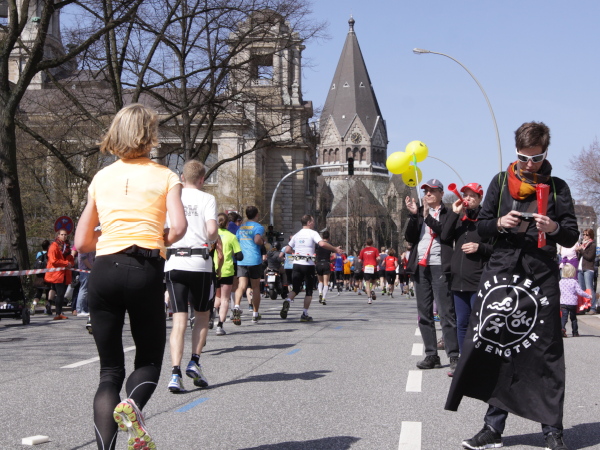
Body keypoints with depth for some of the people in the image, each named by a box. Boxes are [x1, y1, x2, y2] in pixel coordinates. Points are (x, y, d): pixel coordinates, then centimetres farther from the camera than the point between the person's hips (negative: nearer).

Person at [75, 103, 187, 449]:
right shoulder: (165, 176, 8)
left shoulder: (101, 178, 16)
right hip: (145, 270, -2)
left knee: (110, 370, 11)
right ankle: (133, 405, -18)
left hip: (103, 270, 3)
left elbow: (82, 242, 18)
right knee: (149, 359, 14)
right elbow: (178, 227, -8)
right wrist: (160, 242, 12)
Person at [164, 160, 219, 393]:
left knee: (179, 319, 1)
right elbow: (212, 230, -14)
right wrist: (211, 240, 7)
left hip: (173, 262, 2)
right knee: (202, 315, 17)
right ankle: (194, 362, 6)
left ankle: (175, 373, -9)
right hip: (199, 262, -2)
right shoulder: (207, 199, 1)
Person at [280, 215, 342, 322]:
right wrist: (335, 249, -13)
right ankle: (305, 315, 5)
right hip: (308, 265, -4)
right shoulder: (313, 233, -3)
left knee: (295, 289, 7)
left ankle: (287, 301, -25)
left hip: (297, 264, 4)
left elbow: (287, 250, 13)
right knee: (309, 291, 8)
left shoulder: (297, 235, 13)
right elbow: (322, 244, -21)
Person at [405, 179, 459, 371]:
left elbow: (446, 234, -13)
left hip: (439, 267, -5)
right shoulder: (419, 213, 17)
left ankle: (454, 356, -8)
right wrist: (413, 215, -6)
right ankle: (431, 355, 12)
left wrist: (428, 217, -15)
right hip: (420, 267, 6)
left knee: (446, 313, -9)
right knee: (424, 314, 7)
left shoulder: (448, 214, 4)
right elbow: (409, 237, 6)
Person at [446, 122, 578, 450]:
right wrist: (499, 224, -10)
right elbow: (481, 227, 12)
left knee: (546, 354, -1)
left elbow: (572, 237, 6)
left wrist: (555, 228, -16)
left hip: (541, 276, -1)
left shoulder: (557, 187, 8)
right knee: (497, 349, 1)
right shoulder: (501, 182, 10)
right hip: (501, 272, 1)